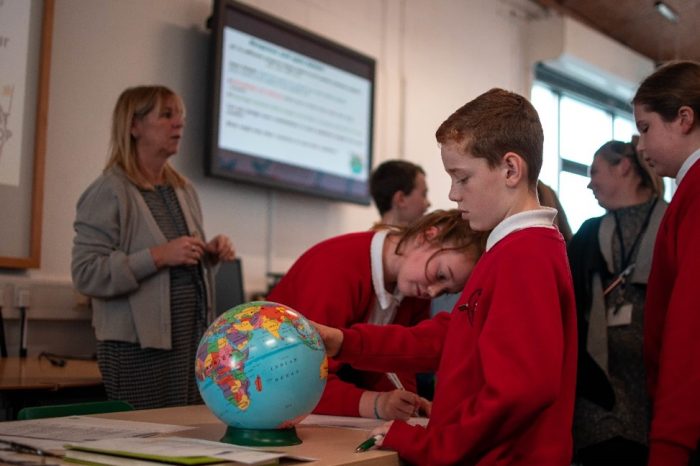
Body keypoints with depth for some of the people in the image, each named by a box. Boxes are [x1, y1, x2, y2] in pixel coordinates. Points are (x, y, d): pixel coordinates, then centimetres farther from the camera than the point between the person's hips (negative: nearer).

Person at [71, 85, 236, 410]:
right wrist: (158, 256, -20)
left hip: (193, 340, 6)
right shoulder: (109, 192, -7)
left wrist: (211, 253, 4)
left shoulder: (185, 190, 14)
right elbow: (86, 275, -14)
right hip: (138, 347, -6)